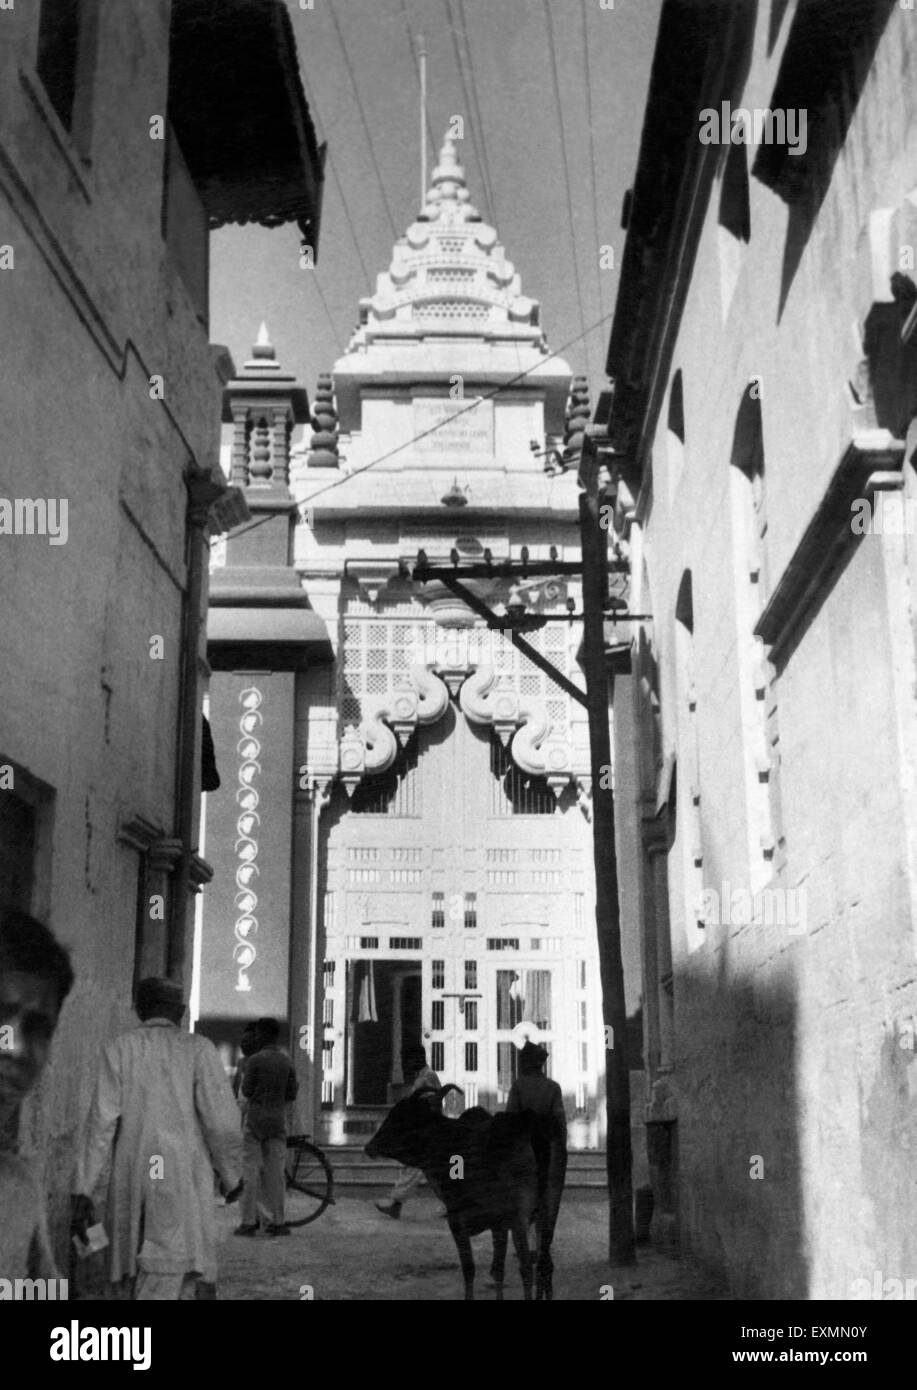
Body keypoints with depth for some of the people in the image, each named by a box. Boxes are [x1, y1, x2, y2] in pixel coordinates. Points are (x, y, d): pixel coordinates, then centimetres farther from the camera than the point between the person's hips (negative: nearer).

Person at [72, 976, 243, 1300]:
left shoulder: (119, 1048, 4)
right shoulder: (198, 1049, -1)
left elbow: (102, 1120, -4)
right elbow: (221, 1121, -6)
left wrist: (84, 1188, -2)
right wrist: (231, 1175, 8)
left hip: (130, 1182, 3)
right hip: (183, 1182, -3)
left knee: (132, 1281, 16)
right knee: (164, 1283, -5)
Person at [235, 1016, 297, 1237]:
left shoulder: (255, 1060, -11)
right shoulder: (286, 1061, 5)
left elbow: (247, 1091, -8)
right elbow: (292, 1094, 7)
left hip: (255, 1117, -4)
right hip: (278, 1119, 4)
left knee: (251, 1171, 1)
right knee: (275, 1171, 7)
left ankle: (249, 1222, 0)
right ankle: (278, 1221, 7)